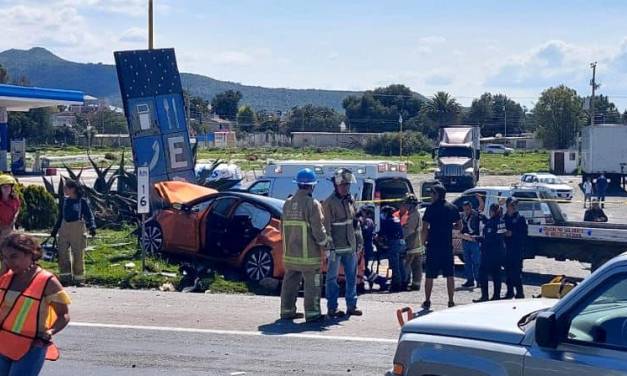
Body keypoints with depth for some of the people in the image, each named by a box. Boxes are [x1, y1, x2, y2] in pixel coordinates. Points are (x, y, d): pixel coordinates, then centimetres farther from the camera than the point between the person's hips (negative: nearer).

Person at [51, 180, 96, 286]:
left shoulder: (82, 201, -7)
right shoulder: (64, 200, 8)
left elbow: (89, 215, -6)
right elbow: (60, 216, 17)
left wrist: (92, 227, -21)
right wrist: (55, 229, 16)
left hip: (77, 228, -5)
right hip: (64, 227, 5)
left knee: (78, 253, -1)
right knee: (63, 252, 3)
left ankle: (79, 277, 7)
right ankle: (65, 275, 11)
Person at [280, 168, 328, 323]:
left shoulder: (288, 203, 9)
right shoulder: (312, 204, -13)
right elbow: (318, 228, -14)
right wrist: (324, 242, 1)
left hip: (290, 251, 7)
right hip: (308, 252, -7)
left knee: (290, 281, 14)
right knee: (311, 283, 0)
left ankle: (287, 310, 20)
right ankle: (312, 313, 1)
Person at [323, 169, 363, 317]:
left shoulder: (350, 200, 10)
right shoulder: (329, 203, -12)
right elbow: (326, 227, -14)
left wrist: (359, 241, 14)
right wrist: (330, 247, -18)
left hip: (350, 247, 7)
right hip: (336, 248, -7)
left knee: (352, 277, 11)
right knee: (332, 277, 1)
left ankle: (351, 306, 20)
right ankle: (332, 308, 7)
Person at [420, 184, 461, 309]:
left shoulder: (431, 208, -8)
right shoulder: (452, 208, 5)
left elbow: (425, 229, -11)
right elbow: (459, 226, 10)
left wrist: (423, 241, 4)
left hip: (433, 246, -3)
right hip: (448, 247, 3)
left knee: (430, 276, 5)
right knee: (450, 275, 8)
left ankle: (427, 302, 8)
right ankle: (451, 302, 6)